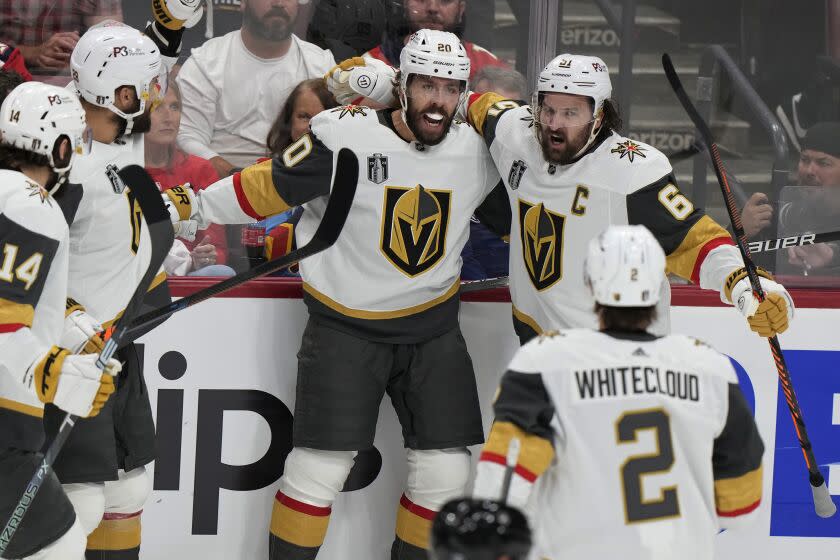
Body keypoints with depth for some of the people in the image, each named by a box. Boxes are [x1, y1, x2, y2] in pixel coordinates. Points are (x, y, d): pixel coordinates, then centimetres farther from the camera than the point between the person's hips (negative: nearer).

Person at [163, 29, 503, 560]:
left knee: (446, 472, 2)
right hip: (345, 325, -4)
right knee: (320, 466, -6)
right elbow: (269, 187, -8)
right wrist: (187, 207, -8)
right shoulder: (344, 138, -16)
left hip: (433, 330, 4)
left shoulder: (478, 151, -4)